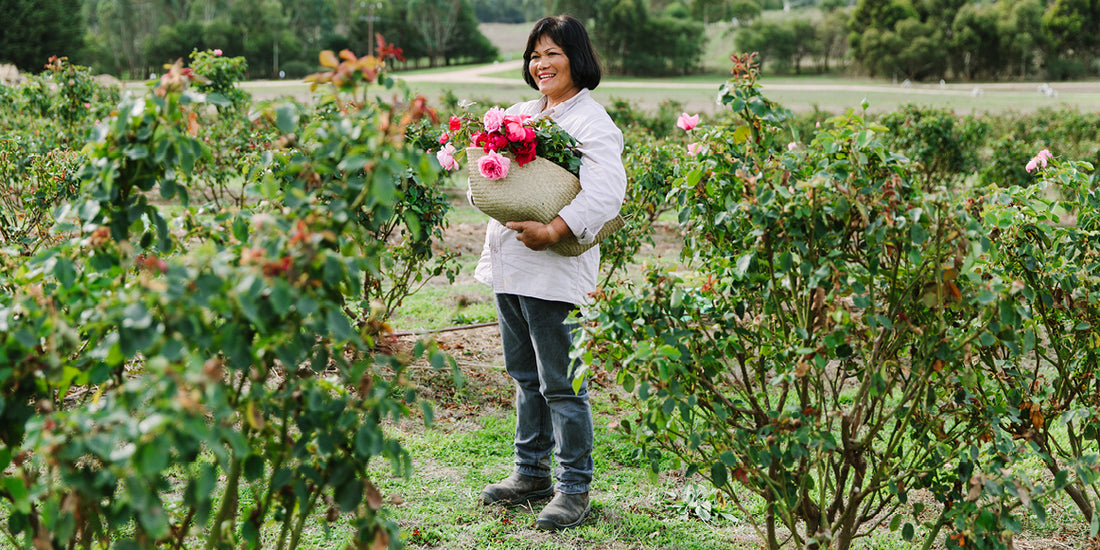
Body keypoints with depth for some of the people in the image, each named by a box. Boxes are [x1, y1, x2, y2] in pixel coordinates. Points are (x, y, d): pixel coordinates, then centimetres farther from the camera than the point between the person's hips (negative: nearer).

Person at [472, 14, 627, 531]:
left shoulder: (591, 121, -9)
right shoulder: (521, 112, 17)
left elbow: (606, 190, -21)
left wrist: (554, 230, -28)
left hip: (554, 271, -8)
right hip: (508, 264, 8)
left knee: (561, 383, -3)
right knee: (526, 376, 17)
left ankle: (574, 488, 6)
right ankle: (532, 472, 29)